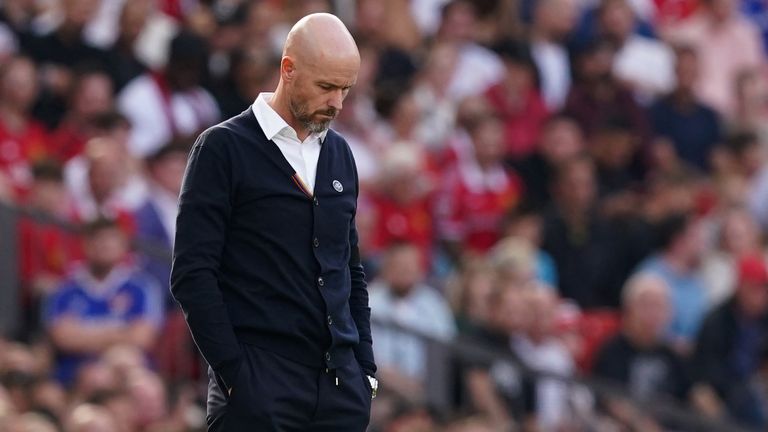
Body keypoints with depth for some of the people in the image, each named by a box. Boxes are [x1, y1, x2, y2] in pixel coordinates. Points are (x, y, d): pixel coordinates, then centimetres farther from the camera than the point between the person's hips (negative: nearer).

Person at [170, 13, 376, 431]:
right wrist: (233, 372, -13)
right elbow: (192, 274, -8)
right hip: (260, 385, -6)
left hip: (340, 382, 6)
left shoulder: (339, 154, 16)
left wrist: (365, 366, 13)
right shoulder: (223, 148, -4)